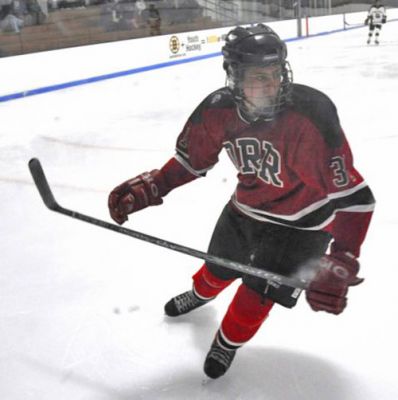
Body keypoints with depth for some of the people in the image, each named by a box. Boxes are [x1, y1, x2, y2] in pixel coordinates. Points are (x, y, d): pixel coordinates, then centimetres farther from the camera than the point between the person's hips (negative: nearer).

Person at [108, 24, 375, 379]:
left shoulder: (310, 116, -36)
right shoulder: (218, 110, -21)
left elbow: (353, 195, -35)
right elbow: (192, 159, -3)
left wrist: (341, 264, -44)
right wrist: (150, 187, -16)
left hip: (299, 222, -4)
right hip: (247, 206, 5)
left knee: (258, 290, -2)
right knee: (220, 266, 23)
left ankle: (230, 339, 32)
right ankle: (201, 293, 61)